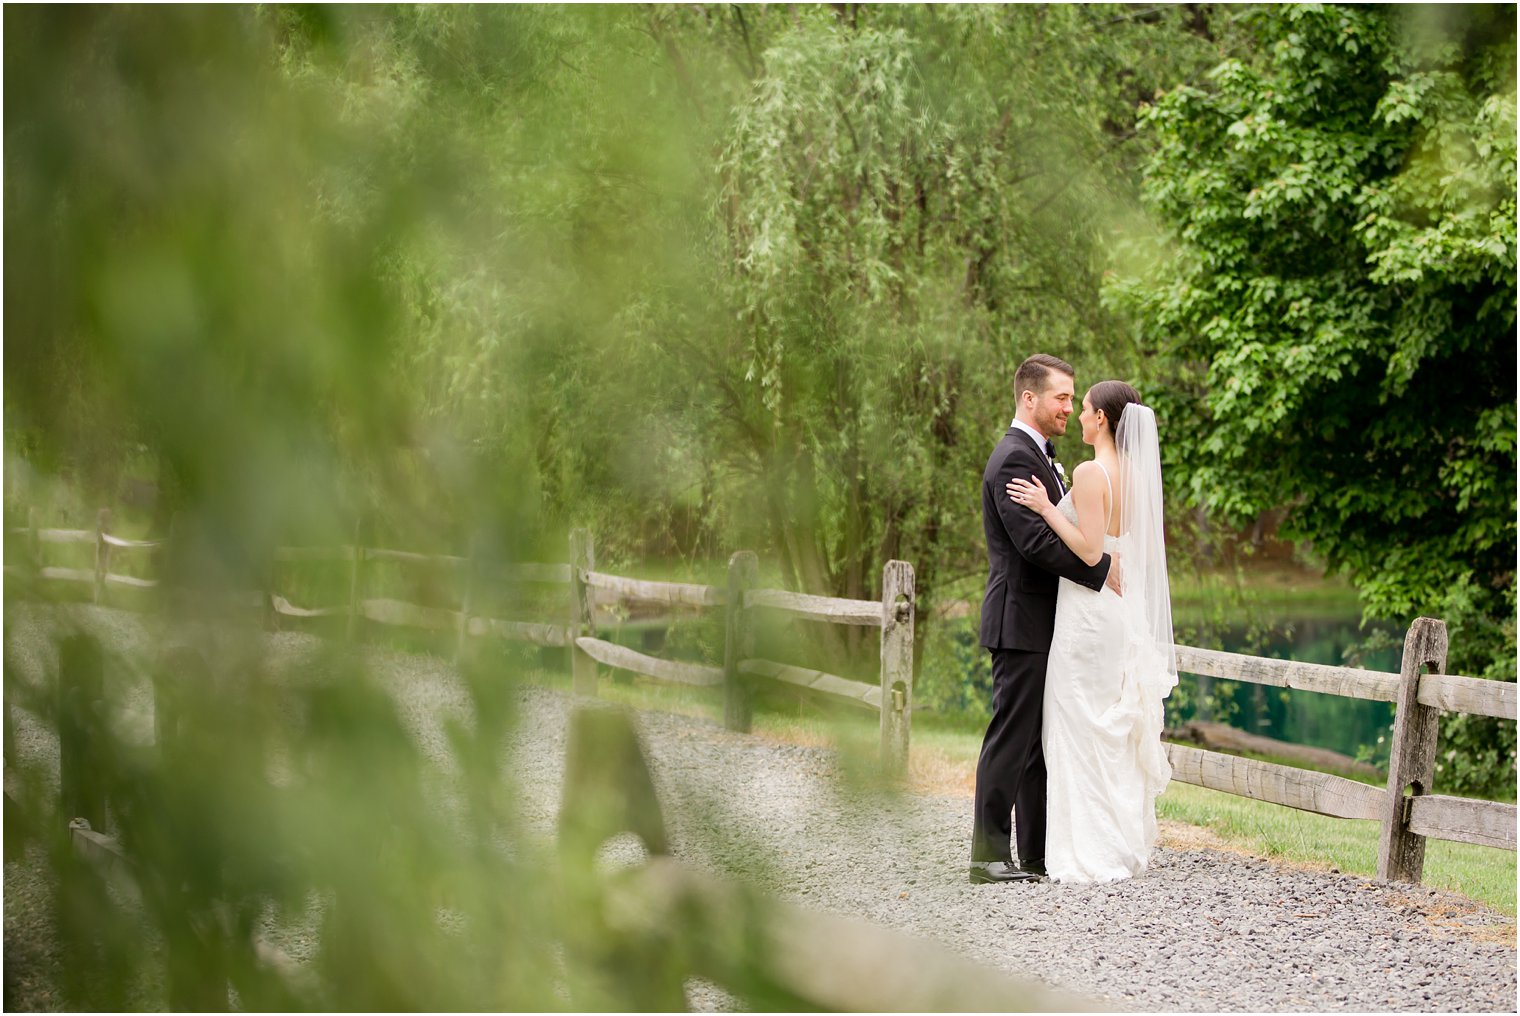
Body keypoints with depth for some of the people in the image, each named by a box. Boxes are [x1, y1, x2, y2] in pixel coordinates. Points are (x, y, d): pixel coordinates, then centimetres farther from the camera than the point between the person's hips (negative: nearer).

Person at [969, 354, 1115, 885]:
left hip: (1041, 625, 10)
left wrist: (1103, 561, 8)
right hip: (1022, 622, -10)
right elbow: (1036, 540, -23)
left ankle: (1037, 853, 15)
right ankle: (989, 855, -4)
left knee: (1041, 741, 11)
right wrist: (1103, 570, -21)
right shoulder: (1014, 459, -14)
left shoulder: (1039, 457, 19)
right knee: (1011, 738, -7)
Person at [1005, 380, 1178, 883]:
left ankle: (1089, 854, -2)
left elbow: (1090, 550, -20)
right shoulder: (1135, 473, 10)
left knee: (1083, 730, -3)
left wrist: (1045, 508, -15)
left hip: (1089, 612, -9)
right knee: (1116, 729, 13)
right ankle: (1125, 845, 18)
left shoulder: (1090, 473, -15)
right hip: (1126, 611, 9)